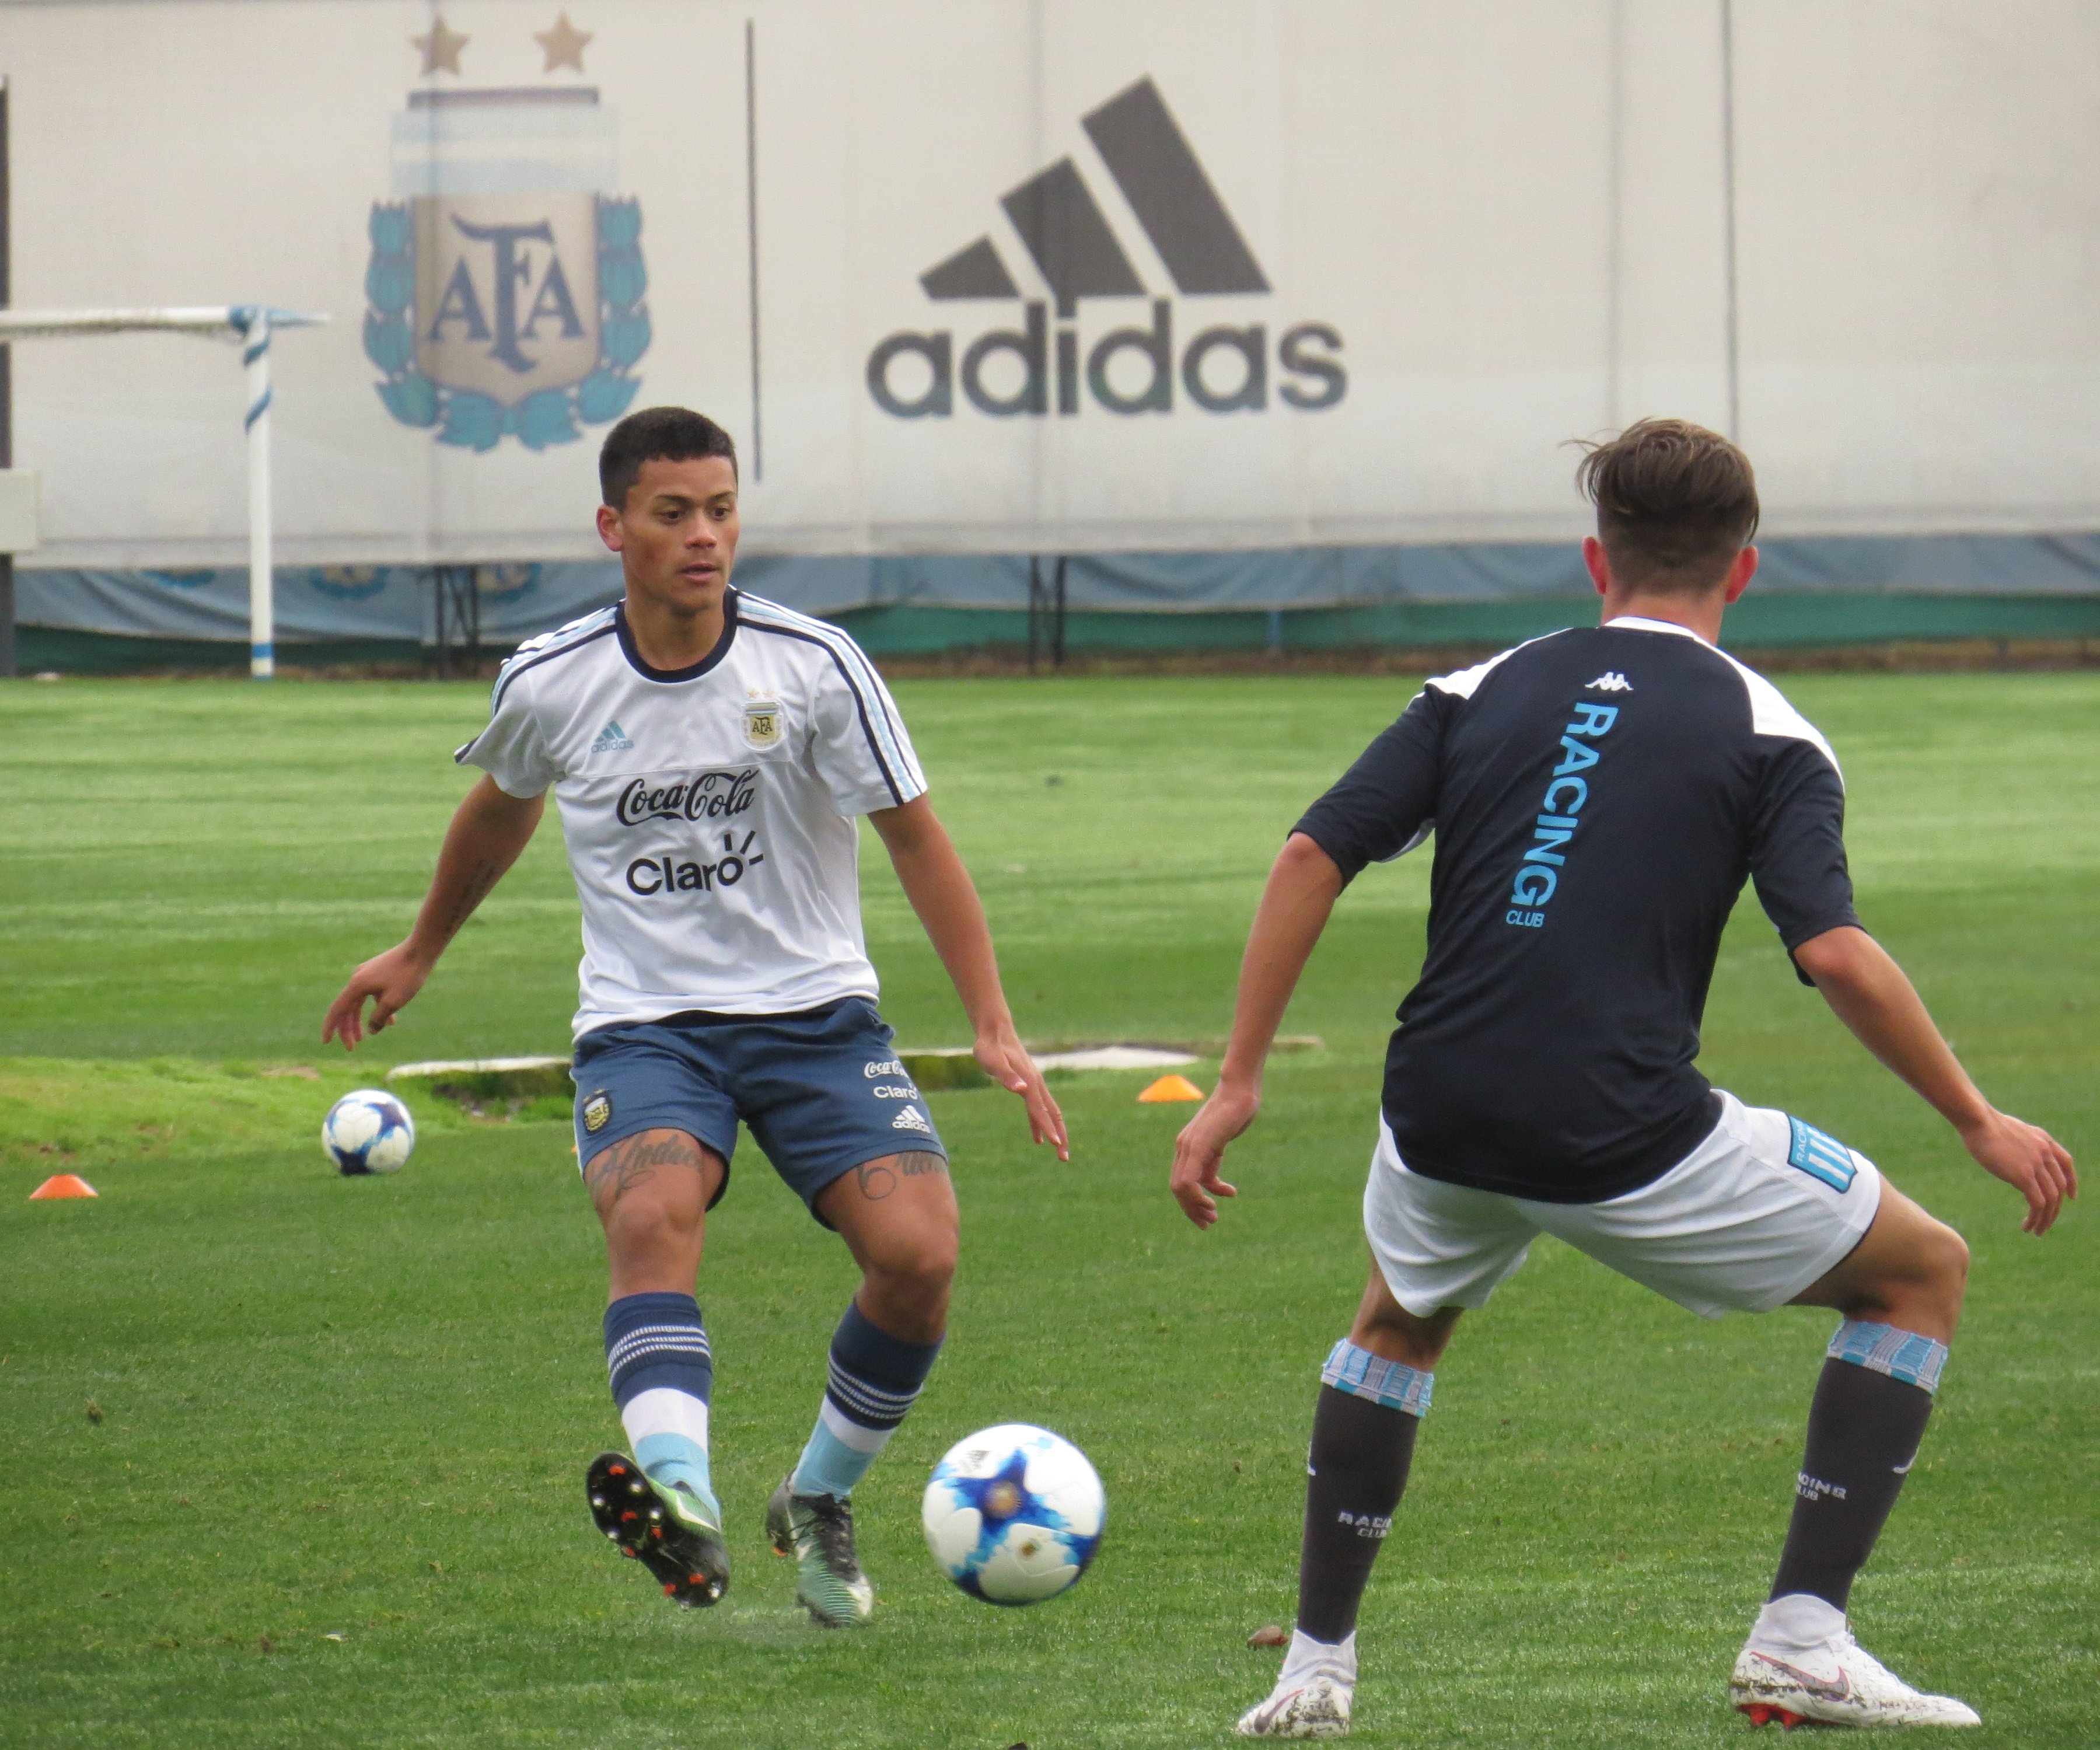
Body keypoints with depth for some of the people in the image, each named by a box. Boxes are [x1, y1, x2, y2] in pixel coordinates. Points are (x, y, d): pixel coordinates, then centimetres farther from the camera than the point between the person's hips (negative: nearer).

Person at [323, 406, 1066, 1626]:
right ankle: (682, 1499, -51)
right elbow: (501, 808, 21)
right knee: (652, 1215, -32)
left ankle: (822, 1502, 7)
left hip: (815, 1012, 0)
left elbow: (916, 839, -1)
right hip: (644, 1023, 0)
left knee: (918, 1250, -20)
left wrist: (995, 1027, -8)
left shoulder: (813, 667, -7)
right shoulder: (551, 686, -2)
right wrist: (420, 956, 35)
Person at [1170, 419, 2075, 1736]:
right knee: (1924, 1273, 15)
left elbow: (1313, 857, 4)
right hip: (1629, 1141, -4)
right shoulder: (1765, 733, 3)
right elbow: (1836, 955, -10)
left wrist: (1238, 1085, 8)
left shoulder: (1482, 692, 14)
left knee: (1400, 1321, 37)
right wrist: (1979, 1122, 0)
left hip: (1443, 1131, 4)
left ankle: (1316, 1669, 30)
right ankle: (1803, 1640, 6)